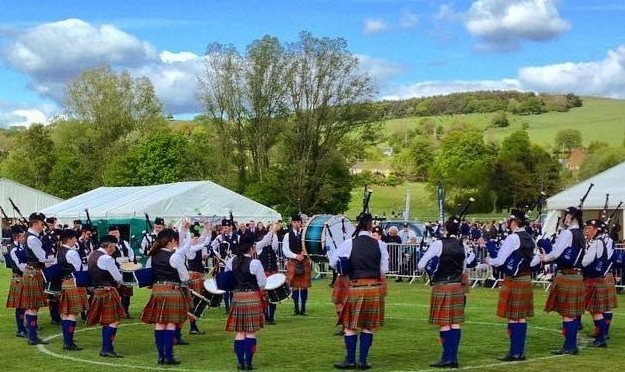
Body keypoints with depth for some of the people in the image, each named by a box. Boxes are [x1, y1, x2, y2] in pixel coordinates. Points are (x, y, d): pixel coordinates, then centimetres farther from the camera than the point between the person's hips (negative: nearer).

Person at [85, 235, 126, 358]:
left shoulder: (92, 256, 13)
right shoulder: (106, 258, -16)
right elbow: (118, 278, -11)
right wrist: (117, 283, 11)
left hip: (97, 291, 9)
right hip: (108, 291, -9)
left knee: (106, 321, 16)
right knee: (113, 321, -7)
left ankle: (106, 348, 21)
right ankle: (107, 349, -9)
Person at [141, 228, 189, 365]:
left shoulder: (152, 256, 5)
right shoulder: (175, 256, -13)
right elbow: (185, 277, -7)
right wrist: (182, 283, 13)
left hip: (157, 289, 6)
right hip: (173, 290, -6)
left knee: (159, 323, 8)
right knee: (171, 324, 0)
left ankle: (161, 355, 11)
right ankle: (168, 356, 0)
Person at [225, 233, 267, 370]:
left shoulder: (231, 262, 0)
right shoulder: (255, 263, -15)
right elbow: (262, 284, -9)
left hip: (237, 297, 4)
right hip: (252, 297, -4)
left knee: (239, 332, 10)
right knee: (251, 332, 2)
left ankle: (240, 362, 11)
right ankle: (248, 362, 2)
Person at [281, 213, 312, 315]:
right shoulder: (287, 236, 3)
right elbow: (285, 250, -2)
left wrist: (305, 253, -15)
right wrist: (296, 256, -13)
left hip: (305, 262, 0)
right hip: (293, 262, 0)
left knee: (304, 286, 2)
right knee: (295, 286, 2)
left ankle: (303, 308, 10)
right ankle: (296, 308, 9)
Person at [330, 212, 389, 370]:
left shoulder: (348, 243, -7)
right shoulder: (379, 244, -3)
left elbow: (333, 262, 1)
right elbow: (384, 269, 4)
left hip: (355, 287, -2)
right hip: (374, 287, 2)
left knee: (350, 325, 11)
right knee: (368, 326, 11)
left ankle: (350, 360, 13)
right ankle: (363, 361, 12)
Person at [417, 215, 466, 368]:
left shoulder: (438, 244, -12)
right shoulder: (462, 246, 4)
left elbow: (420, 265, -9)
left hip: (441, 287, -5)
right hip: (457, 286, 5)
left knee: (444, 323, 0)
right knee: (455, 322, 6)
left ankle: (447, 357, 1)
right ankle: (453, 357, 10)